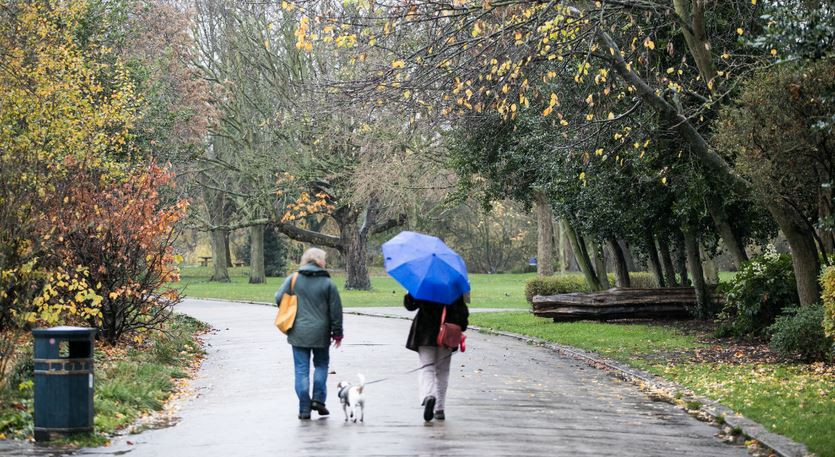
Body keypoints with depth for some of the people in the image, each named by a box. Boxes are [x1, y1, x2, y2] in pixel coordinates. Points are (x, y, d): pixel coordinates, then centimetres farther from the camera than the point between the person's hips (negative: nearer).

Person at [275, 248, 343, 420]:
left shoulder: (292, 279, -2)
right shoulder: (327, 283, -3)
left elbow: (279, 299, -4)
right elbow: (336, 310, -1)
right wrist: (337, 333, 9)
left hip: (298, 333, 0)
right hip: (321, 333, 0)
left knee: (302, 370, 4)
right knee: (321, 365, 19)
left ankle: (304, 409, 2)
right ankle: (318, 399, 6)